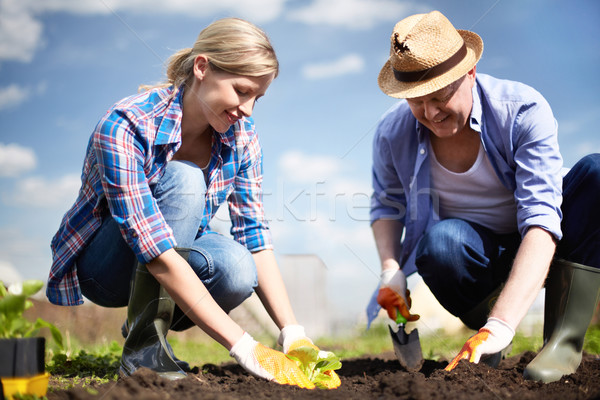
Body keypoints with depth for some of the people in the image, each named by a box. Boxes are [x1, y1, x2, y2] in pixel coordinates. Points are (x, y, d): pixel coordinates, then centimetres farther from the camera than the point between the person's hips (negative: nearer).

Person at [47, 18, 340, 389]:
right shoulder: (126, 126, -30)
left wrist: (293, 334, -24)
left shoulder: (241, 134, -11)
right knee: (181, 180, -32)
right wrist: (244, 346, -40)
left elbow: (255, 237, -11)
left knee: (237, 271, -31)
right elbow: (157, 254, -36)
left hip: (181, 251, 4)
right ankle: (143, 348, -22)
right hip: (102, 263, -4)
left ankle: (153, 322, 2)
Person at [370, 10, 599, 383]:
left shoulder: (524, 110, -23)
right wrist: (391, 270, -14)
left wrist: (501, 325, -44)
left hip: (535, 255, 0)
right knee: (439, 240, -36)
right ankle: (481, 321, -4)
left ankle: (564, 340, -27)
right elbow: (387, 206, 8)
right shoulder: (393, 134, -12)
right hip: (474, 258, 1)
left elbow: (541, 218, -32)